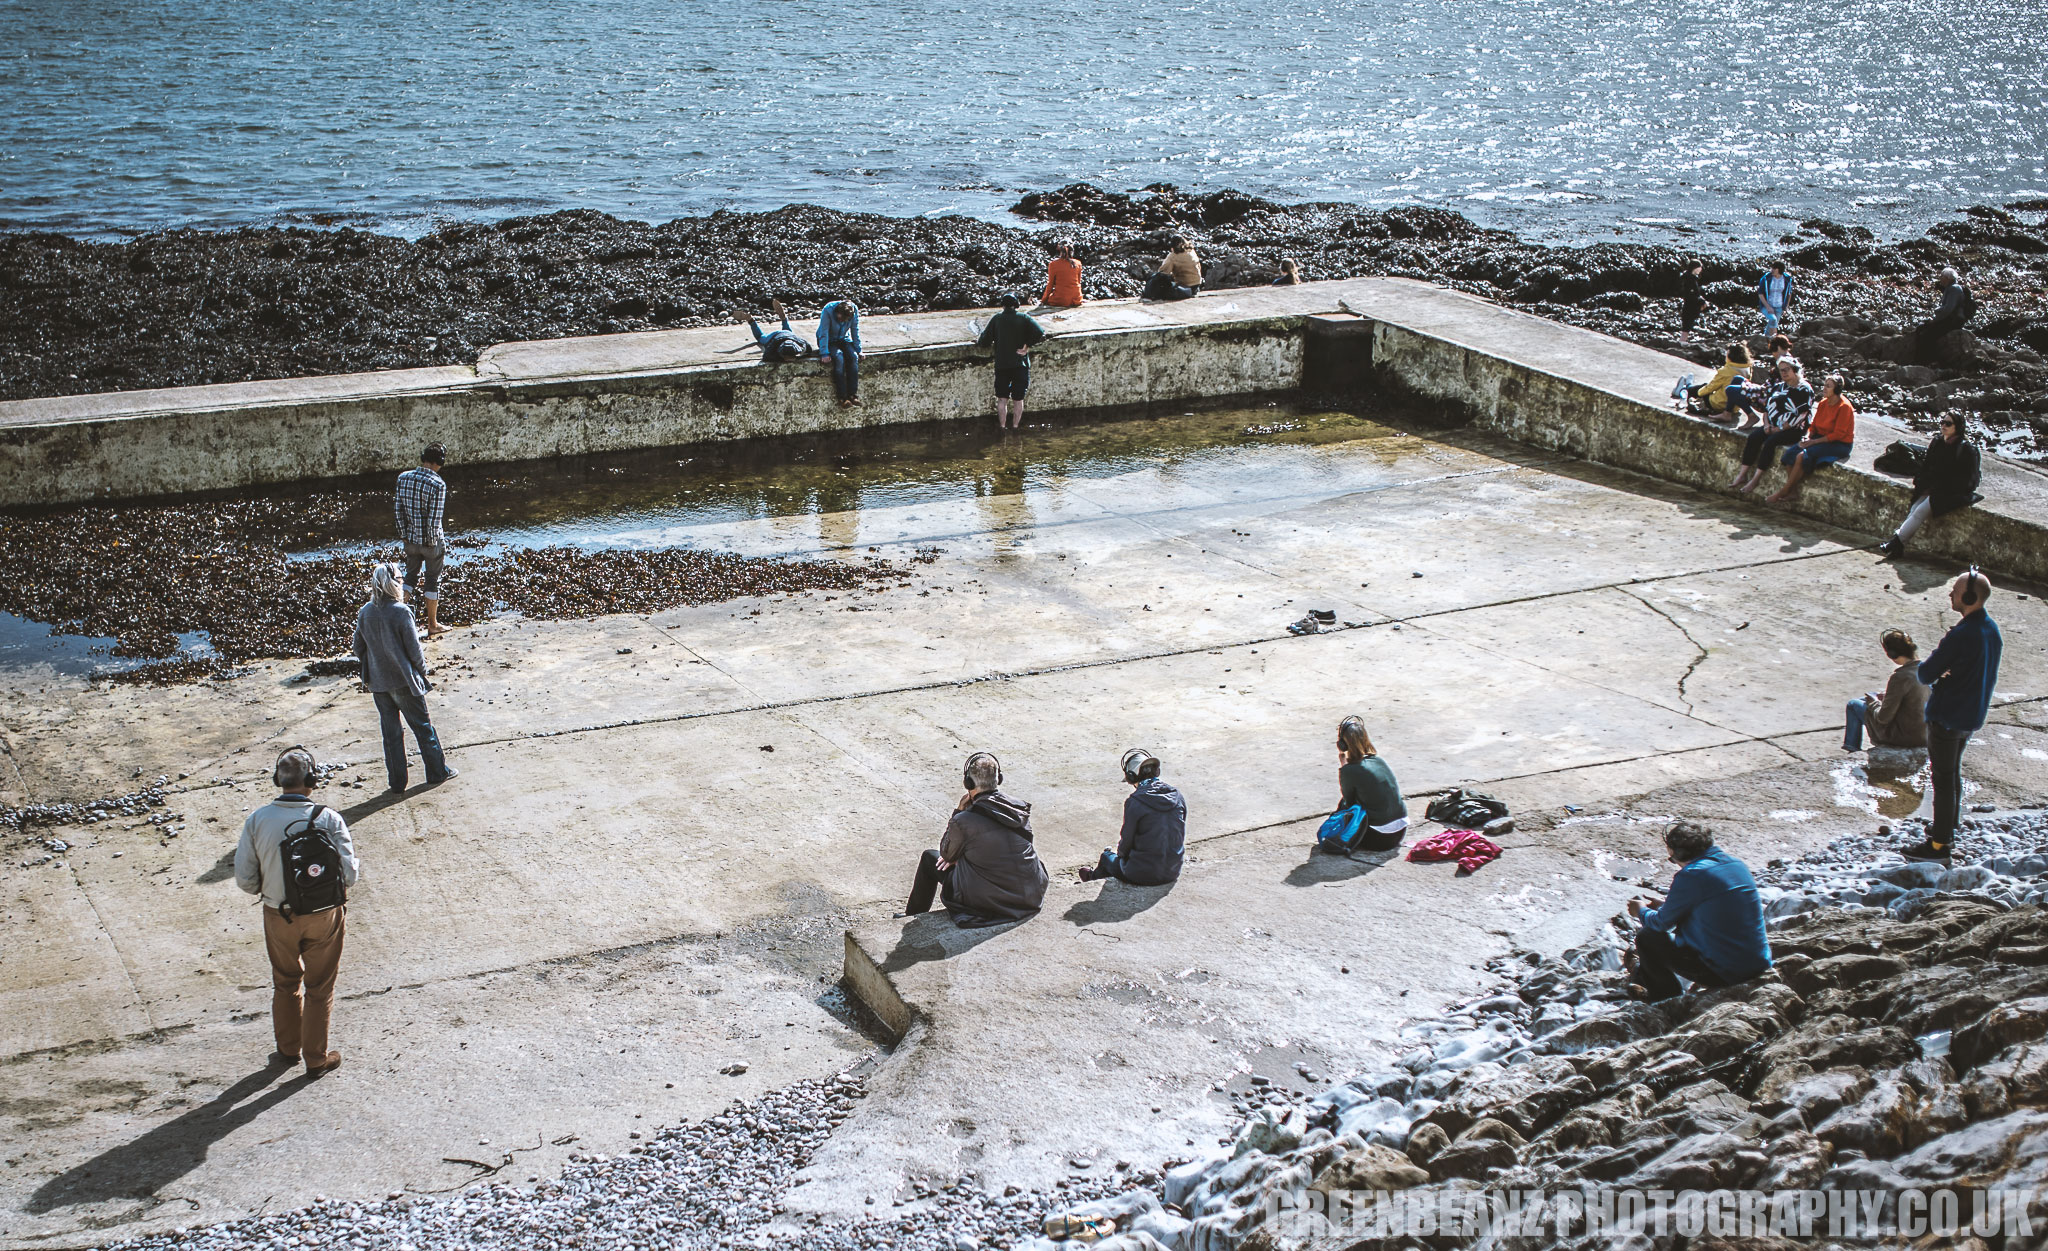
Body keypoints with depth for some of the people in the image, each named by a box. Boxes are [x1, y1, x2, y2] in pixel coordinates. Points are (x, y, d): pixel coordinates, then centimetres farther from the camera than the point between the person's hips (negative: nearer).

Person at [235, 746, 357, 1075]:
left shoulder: (257, 820, -13)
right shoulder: (329, 819, -18)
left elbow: (244, 879, -7)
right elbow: (348, 875, -16)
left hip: (279, 916, 2)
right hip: (324, 916, -2)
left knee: (285, 983, 24)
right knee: (319, 988, 15)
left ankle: (288, 1049, 38)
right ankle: (316, 1059, 26)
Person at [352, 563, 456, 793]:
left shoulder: (365, 612, -3)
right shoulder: (401, 612, -18)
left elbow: (358, 647, 4)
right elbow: (413, 648, -13)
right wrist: (421, 668, 5)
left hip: (378, 682, 4)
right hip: (404, 681, -4)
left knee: (391, 732, 12)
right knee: (422, 727, 11)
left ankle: (396, 782, 16)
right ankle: (437, 772, 20)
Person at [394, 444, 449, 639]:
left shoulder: (403, 477, -1)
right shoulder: (438, 484, -19)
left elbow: (398, 508, 2)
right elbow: (435, 516, -21)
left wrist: (404, 534, 10)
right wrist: (433, 540, -8)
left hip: (411, 539, 5)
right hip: (431, 541, -5)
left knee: (411, 576, 21)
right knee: (433, 580, 9)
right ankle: (432, 625, 19)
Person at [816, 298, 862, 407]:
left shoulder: (854, 310, -18)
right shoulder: (828, 311, -28)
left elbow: (855, 332, -5)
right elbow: (824, 333, -24)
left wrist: (858, 350, -5)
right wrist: (825, 353, -28)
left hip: (844, 339, 4)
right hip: (829, 341, -4)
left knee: (853, 356, -25)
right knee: (838, 357, -31)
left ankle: (853, 395, -23)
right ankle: (843, 397, -30)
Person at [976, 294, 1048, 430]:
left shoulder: (996, 319, 0)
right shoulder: (1024, 318, -2)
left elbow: (985, 341, -5)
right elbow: (1040, 334, -13)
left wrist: (979, 341, 16)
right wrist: (1028, 346, -3)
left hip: (1001, 364, 0)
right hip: (1021, 364, 0)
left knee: (1002, 399, 8)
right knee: (1018, 399, 9)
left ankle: (1002, 426, 8)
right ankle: (1015, 426, 12)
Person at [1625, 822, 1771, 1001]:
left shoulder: (1691, 875, -16)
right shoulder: (1737, 864, 7)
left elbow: (1662, 922, -3)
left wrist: (1641, 911, 21)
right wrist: (1664, 905, 33)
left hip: (1724, 973, -8)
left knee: (1647, 937, 6)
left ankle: (1667, 997, 24)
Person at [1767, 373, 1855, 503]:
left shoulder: (1844, 407, -15)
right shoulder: (1823, 403, 8)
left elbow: (1838, 434, -18)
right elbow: (1814, 425, 13)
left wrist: (1814, 441, -20)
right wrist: (1807, 437, -9)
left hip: (1840, 444, -7)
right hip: (1821, 439, 7)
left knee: (1803, 456, -27)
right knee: (1790, 453, -17)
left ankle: (1783, 492, -17)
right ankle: (1792, 491, -16)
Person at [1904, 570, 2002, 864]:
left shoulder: (1961, 635, -27)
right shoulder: (1993, 630, 3)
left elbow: (1925, 674, -21)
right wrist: (1946, 676, 1)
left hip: (1947, 717, -9)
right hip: (1973, 716, 9)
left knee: (1943, 778, -1)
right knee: (1953, 773, 22)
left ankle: (1939, 845, 6)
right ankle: (1947, 830, 34)